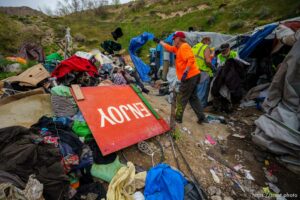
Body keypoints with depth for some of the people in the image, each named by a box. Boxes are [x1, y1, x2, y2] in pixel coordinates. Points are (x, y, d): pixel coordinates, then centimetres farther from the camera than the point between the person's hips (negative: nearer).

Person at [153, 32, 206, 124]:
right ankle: (201, 117, 16)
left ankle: (178, 118, 12)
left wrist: (185, 72, -31)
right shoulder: (178, 48, 19)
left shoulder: (184, 47, -11)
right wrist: (159, 41, 37)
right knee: (193, 97, 13)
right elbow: (169, 48, 32)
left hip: (190, 76, -10)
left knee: (181, 98, 0)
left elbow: (191, 60, -24)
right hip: (193, 76, 10)